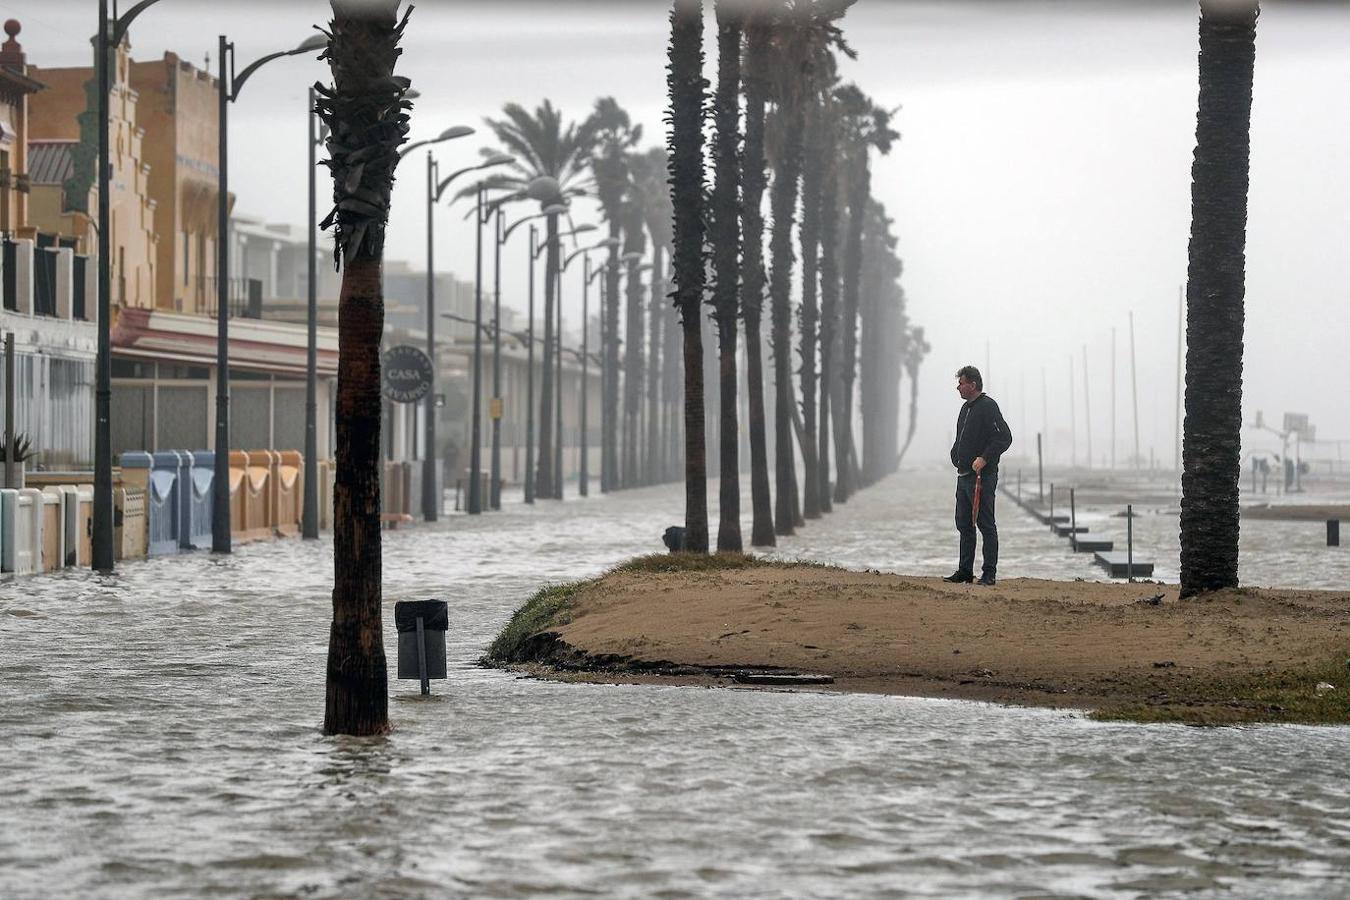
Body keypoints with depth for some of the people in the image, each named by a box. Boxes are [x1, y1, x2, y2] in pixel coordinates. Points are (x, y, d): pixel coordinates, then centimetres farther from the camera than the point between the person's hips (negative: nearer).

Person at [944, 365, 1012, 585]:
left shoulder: (988, 406, -11)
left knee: (986, 525, -5)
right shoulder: (966, 408, 18)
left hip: (982, 476, -10)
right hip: (964, 476, 10)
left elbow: (1004, 437, -19)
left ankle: (989, 573, -2)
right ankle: (965, 571, 17)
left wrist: (984, 458, -22)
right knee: (964, 525, 11)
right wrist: (956, 456, 13)